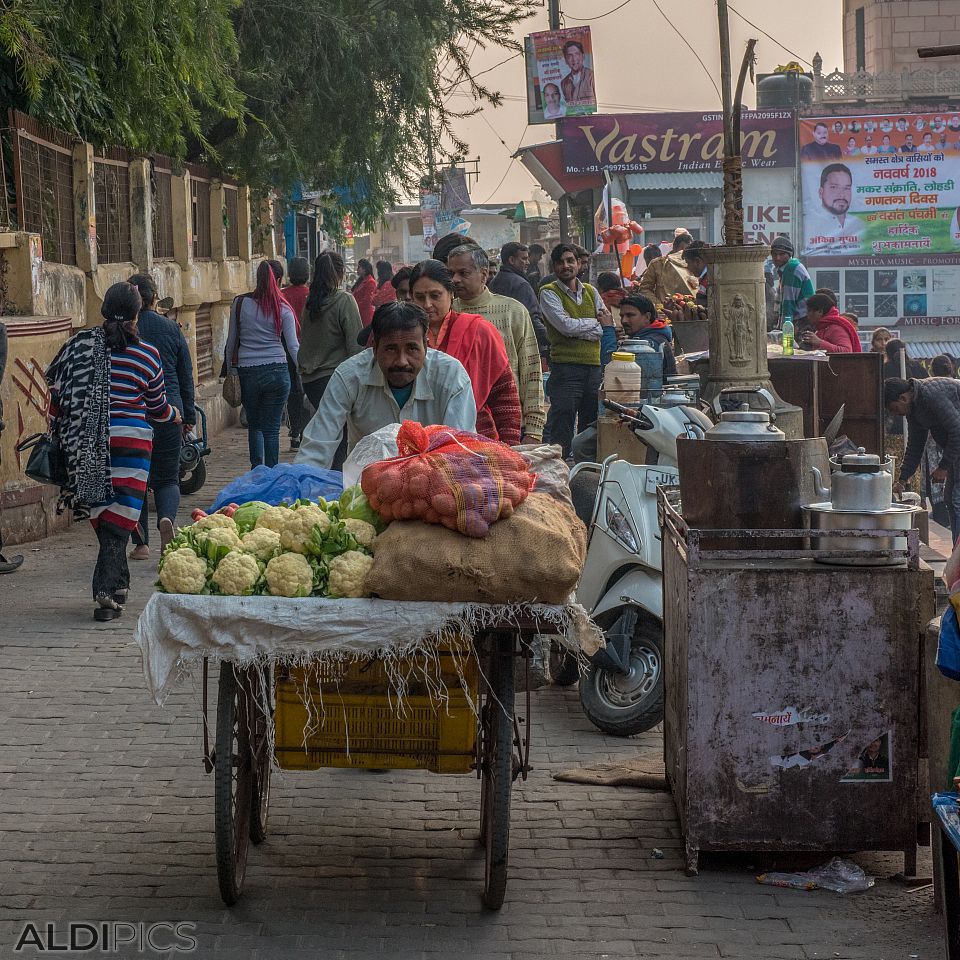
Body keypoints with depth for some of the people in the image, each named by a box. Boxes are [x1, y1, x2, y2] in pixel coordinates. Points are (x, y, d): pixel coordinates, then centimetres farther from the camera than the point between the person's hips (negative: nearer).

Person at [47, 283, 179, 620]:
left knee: (101, 516, 14)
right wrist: (174, 415, 29)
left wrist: (59, 436, 20)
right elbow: (157, 408, 8)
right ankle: (107, 591, -12)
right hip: (130, 440, -3)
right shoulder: (146, 355, -2)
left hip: (85, 444, 3)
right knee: (118, 519, -2)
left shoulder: (78, 345, 2)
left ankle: (118, 583, 23)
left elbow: (57, 393, 6)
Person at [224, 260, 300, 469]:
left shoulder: (240, 304, 1)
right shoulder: (282, 309, -2)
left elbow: (231, 341, 7)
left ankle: (257, 471, 6)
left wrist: (230, 369, 17)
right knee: (271, 428, 4)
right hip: (277, 371, -1)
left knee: (254, 425, 17)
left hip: (247, 373, 1)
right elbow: (293, 346, -6)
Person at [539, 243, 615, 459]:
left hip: (594, 367, 6)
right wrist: (598, 322, -1)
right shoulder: (549, 293, 0)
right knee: (561, 432, -8)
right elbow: (566, 325, -14)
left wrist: (580, 330, -7)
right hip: (566, 366, -5)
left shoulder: (591, 292, 16)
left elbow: (610, 329, 7)